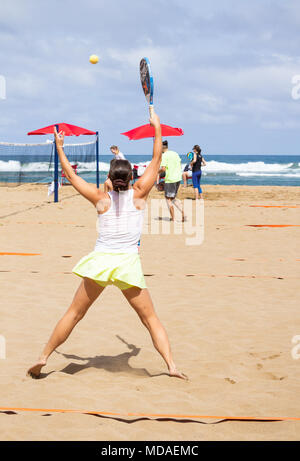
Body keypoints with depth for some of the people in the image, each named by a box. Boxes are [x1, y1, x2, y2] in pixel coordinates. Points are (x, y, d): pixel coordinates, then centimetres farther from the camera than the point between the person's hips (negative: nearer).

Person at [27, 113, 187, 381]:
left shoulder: (101, 198, 5)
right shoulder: (138, 195, 2)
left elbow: (71, 175, 16)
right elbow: (156, 162, 10)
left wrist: (60, 148, 27)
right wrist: (157, 128, 18)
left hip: (100, 259, 1)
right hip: (128, 263, -1)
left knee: (74, 314, 12)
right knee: (150, 319, 6)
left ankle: (44, 357, 13)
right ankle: (171, 365, -4)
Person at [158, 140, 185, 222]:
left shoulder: (164, 155, -11)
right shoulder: (175, 153, 11)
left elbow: (163, 168, -19)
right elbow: (180, 166, 16)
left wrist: (158, 172, 0)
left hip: (169, 179, -7)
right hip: (178, 178, 7)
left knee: (168, 199, 4)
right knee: (173, 198, 19)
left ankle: (172, 218, 6)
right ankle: (182, 212, 4)